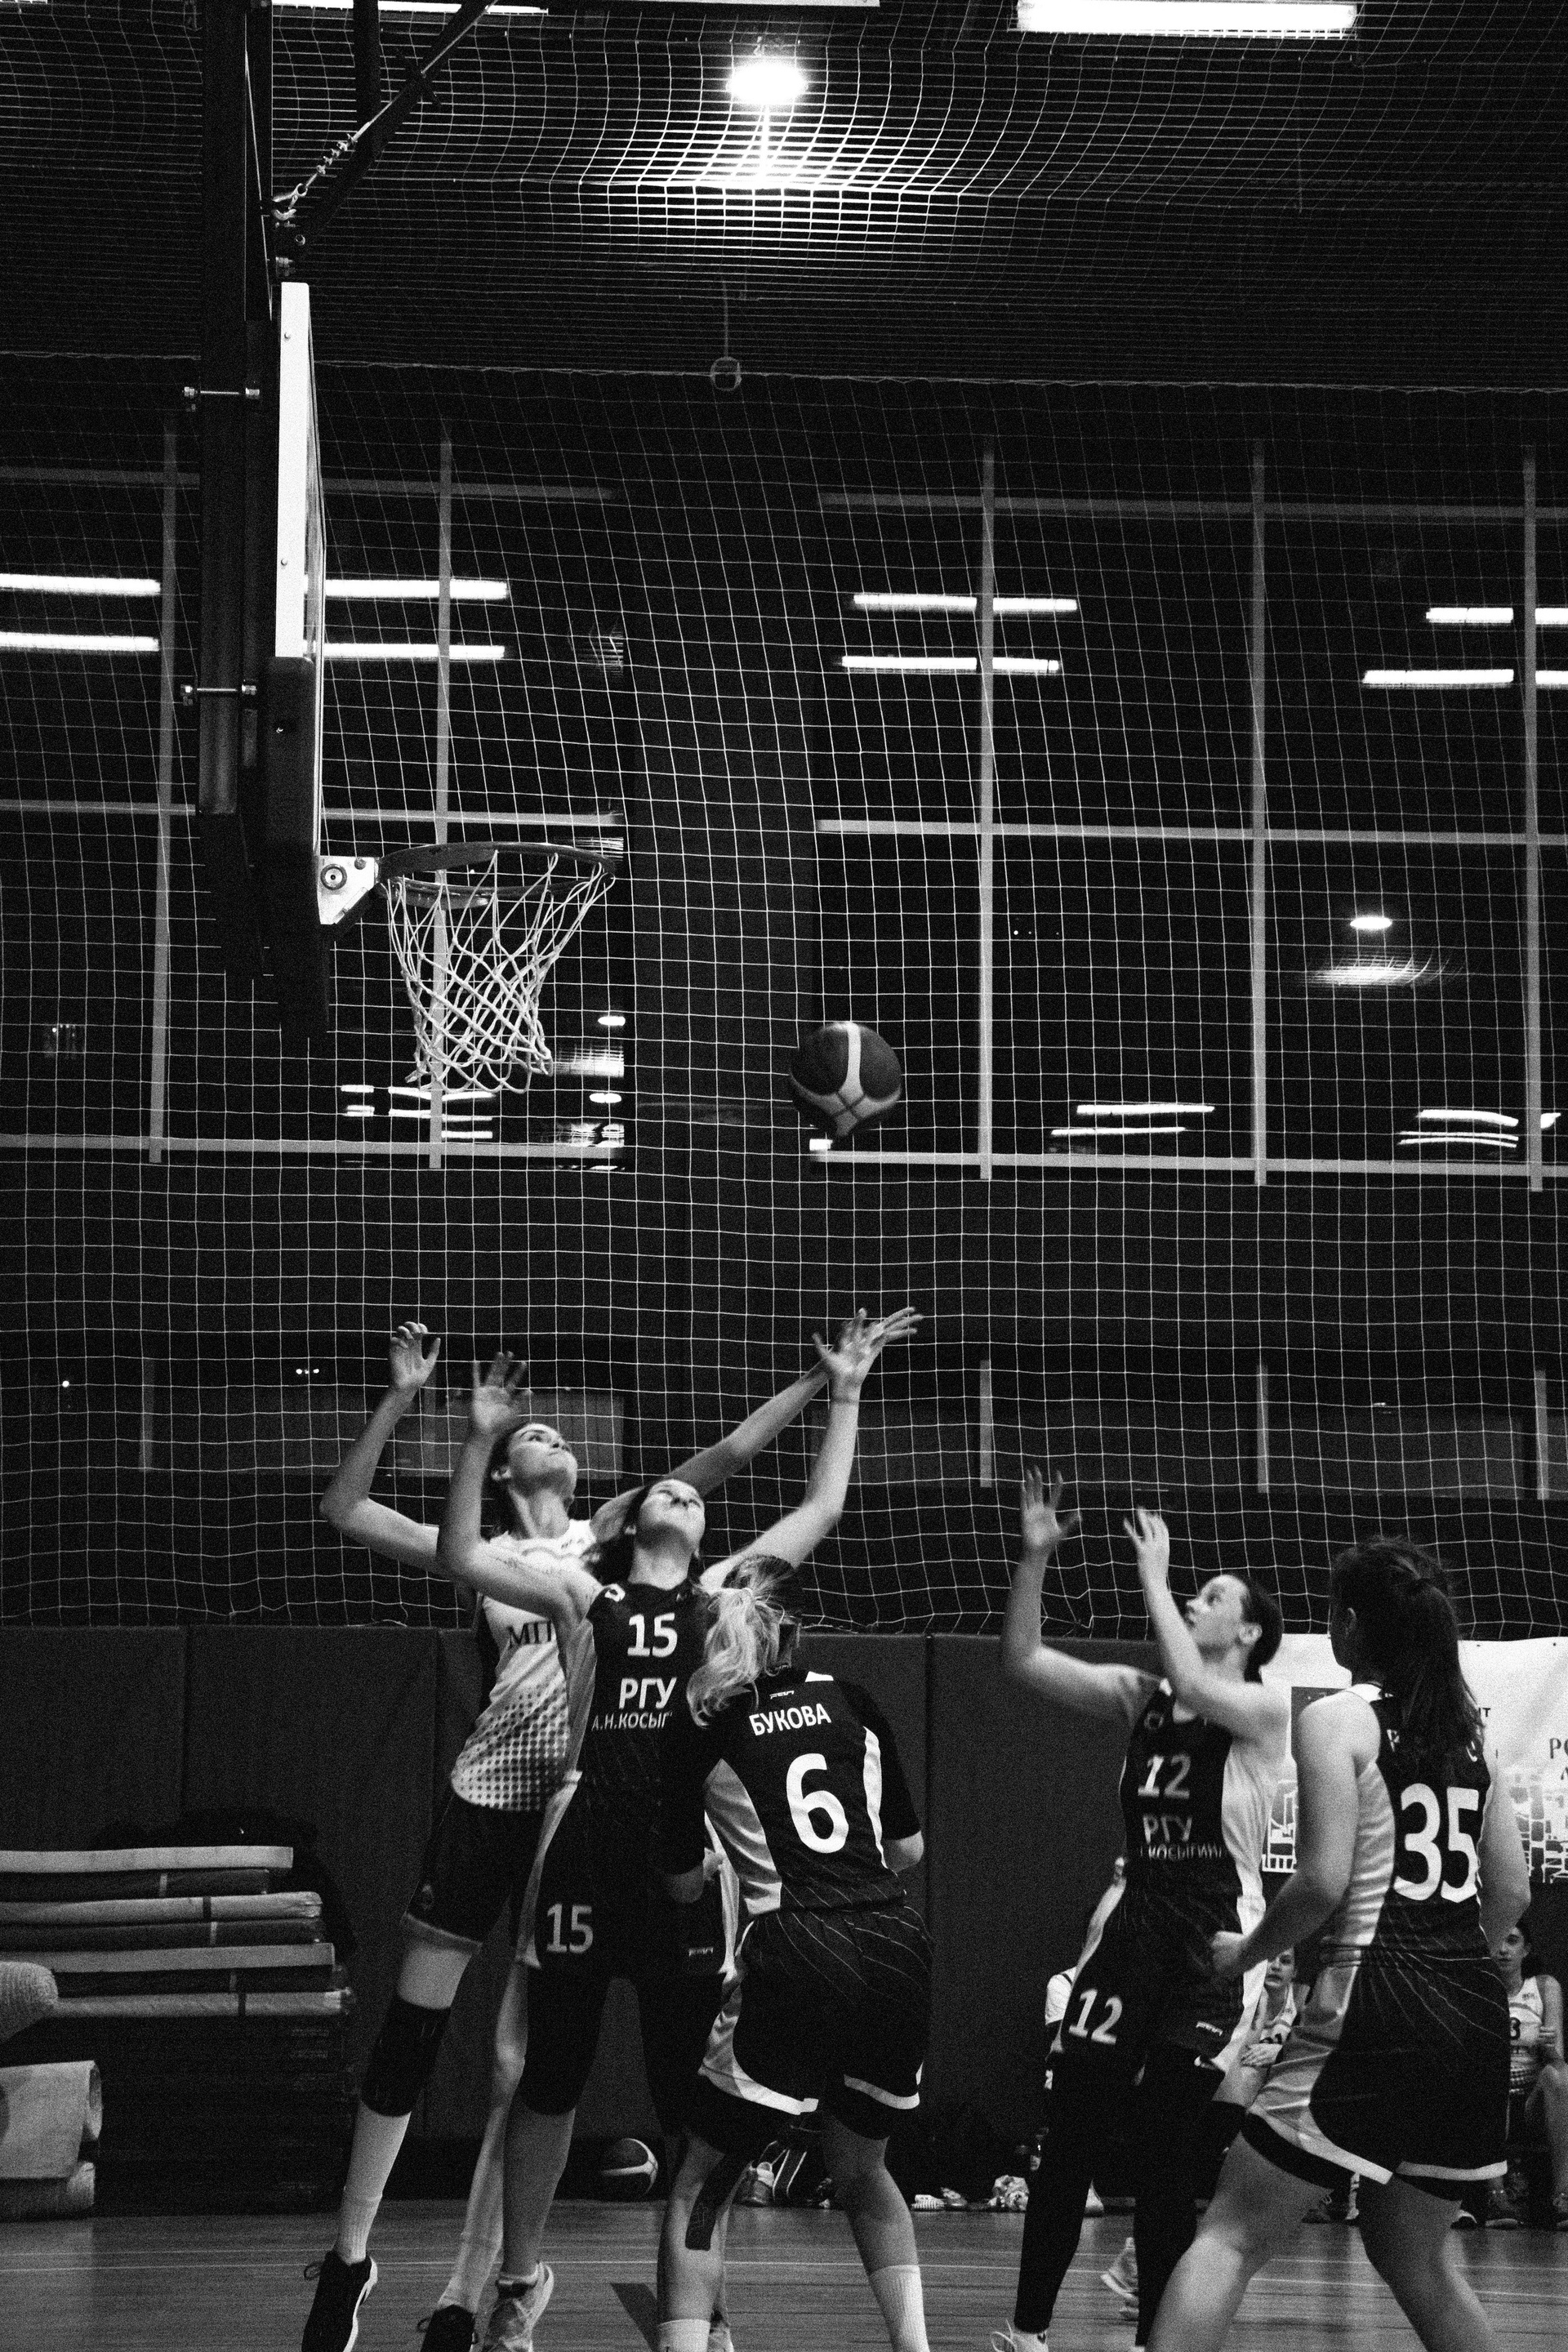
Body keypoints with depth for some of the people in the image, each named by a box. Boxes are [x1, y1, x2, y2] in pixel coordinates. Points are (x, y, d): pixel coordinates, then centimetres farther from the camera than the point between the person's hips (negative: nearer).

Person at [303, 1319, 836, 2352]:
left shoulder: (608, 1534, 11)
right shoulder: (485, 1556, 9)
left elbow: (729, 1453, 6)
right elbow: (347, 1509, 3)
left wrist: (820, 1381, 0)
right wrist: (403, 1395, -4)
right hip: (492, 1794, -1)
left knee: (528, 2063, 2)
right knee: (412, 2029, 1)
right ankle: (352, 2254, 16)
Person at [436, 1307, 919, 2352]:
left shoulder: (719, 1592, 13)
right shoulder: (584, 1594, 11)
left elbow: (821, 1508, 11)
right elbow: (462, 1558, 4)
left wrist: (845, 1395, 7)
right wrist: (481, 1440, -3)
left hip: (685, 1845, 0)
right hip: (589, 1838, 0)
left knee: (690, 2086, 5)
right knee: (553, 2074, 7)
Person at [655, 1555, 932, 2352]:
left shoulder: (699, 1728, 6)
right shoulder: (849, 1700, 14)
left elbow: (683, 1884, 12)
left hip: (798, 1958, -4)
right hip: (898, 1949, 4)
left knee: (699, 2190, 7)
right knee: (862, 2166, 26)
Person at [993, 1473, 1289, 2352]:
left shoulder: (1267, 1707, -4)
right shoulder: (1141, 1697, 11)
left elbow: (1195, 1687, -24)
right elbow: (1025, 1662, 5)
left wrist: (1153, 1577, -15)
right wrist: (1037, 1556, -5)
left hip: (1217, 1940, -5)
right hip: (1136, 1925, 5)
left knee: (1171, 2158, -2)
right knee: (1070, 2134, 1)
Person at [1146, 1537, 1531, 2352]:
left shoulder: (1337, 1719, -4)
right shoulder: (1470, 1729, 14)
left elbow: (1323, 1881, -12)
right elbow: (1511, 1892, 14)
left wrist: (1243, 1951, 3)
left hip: (1374, 2006, -7)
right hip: (1473, 2013, 7)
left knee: (1232, 2234, -4)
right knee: (1414, 2250, 22)